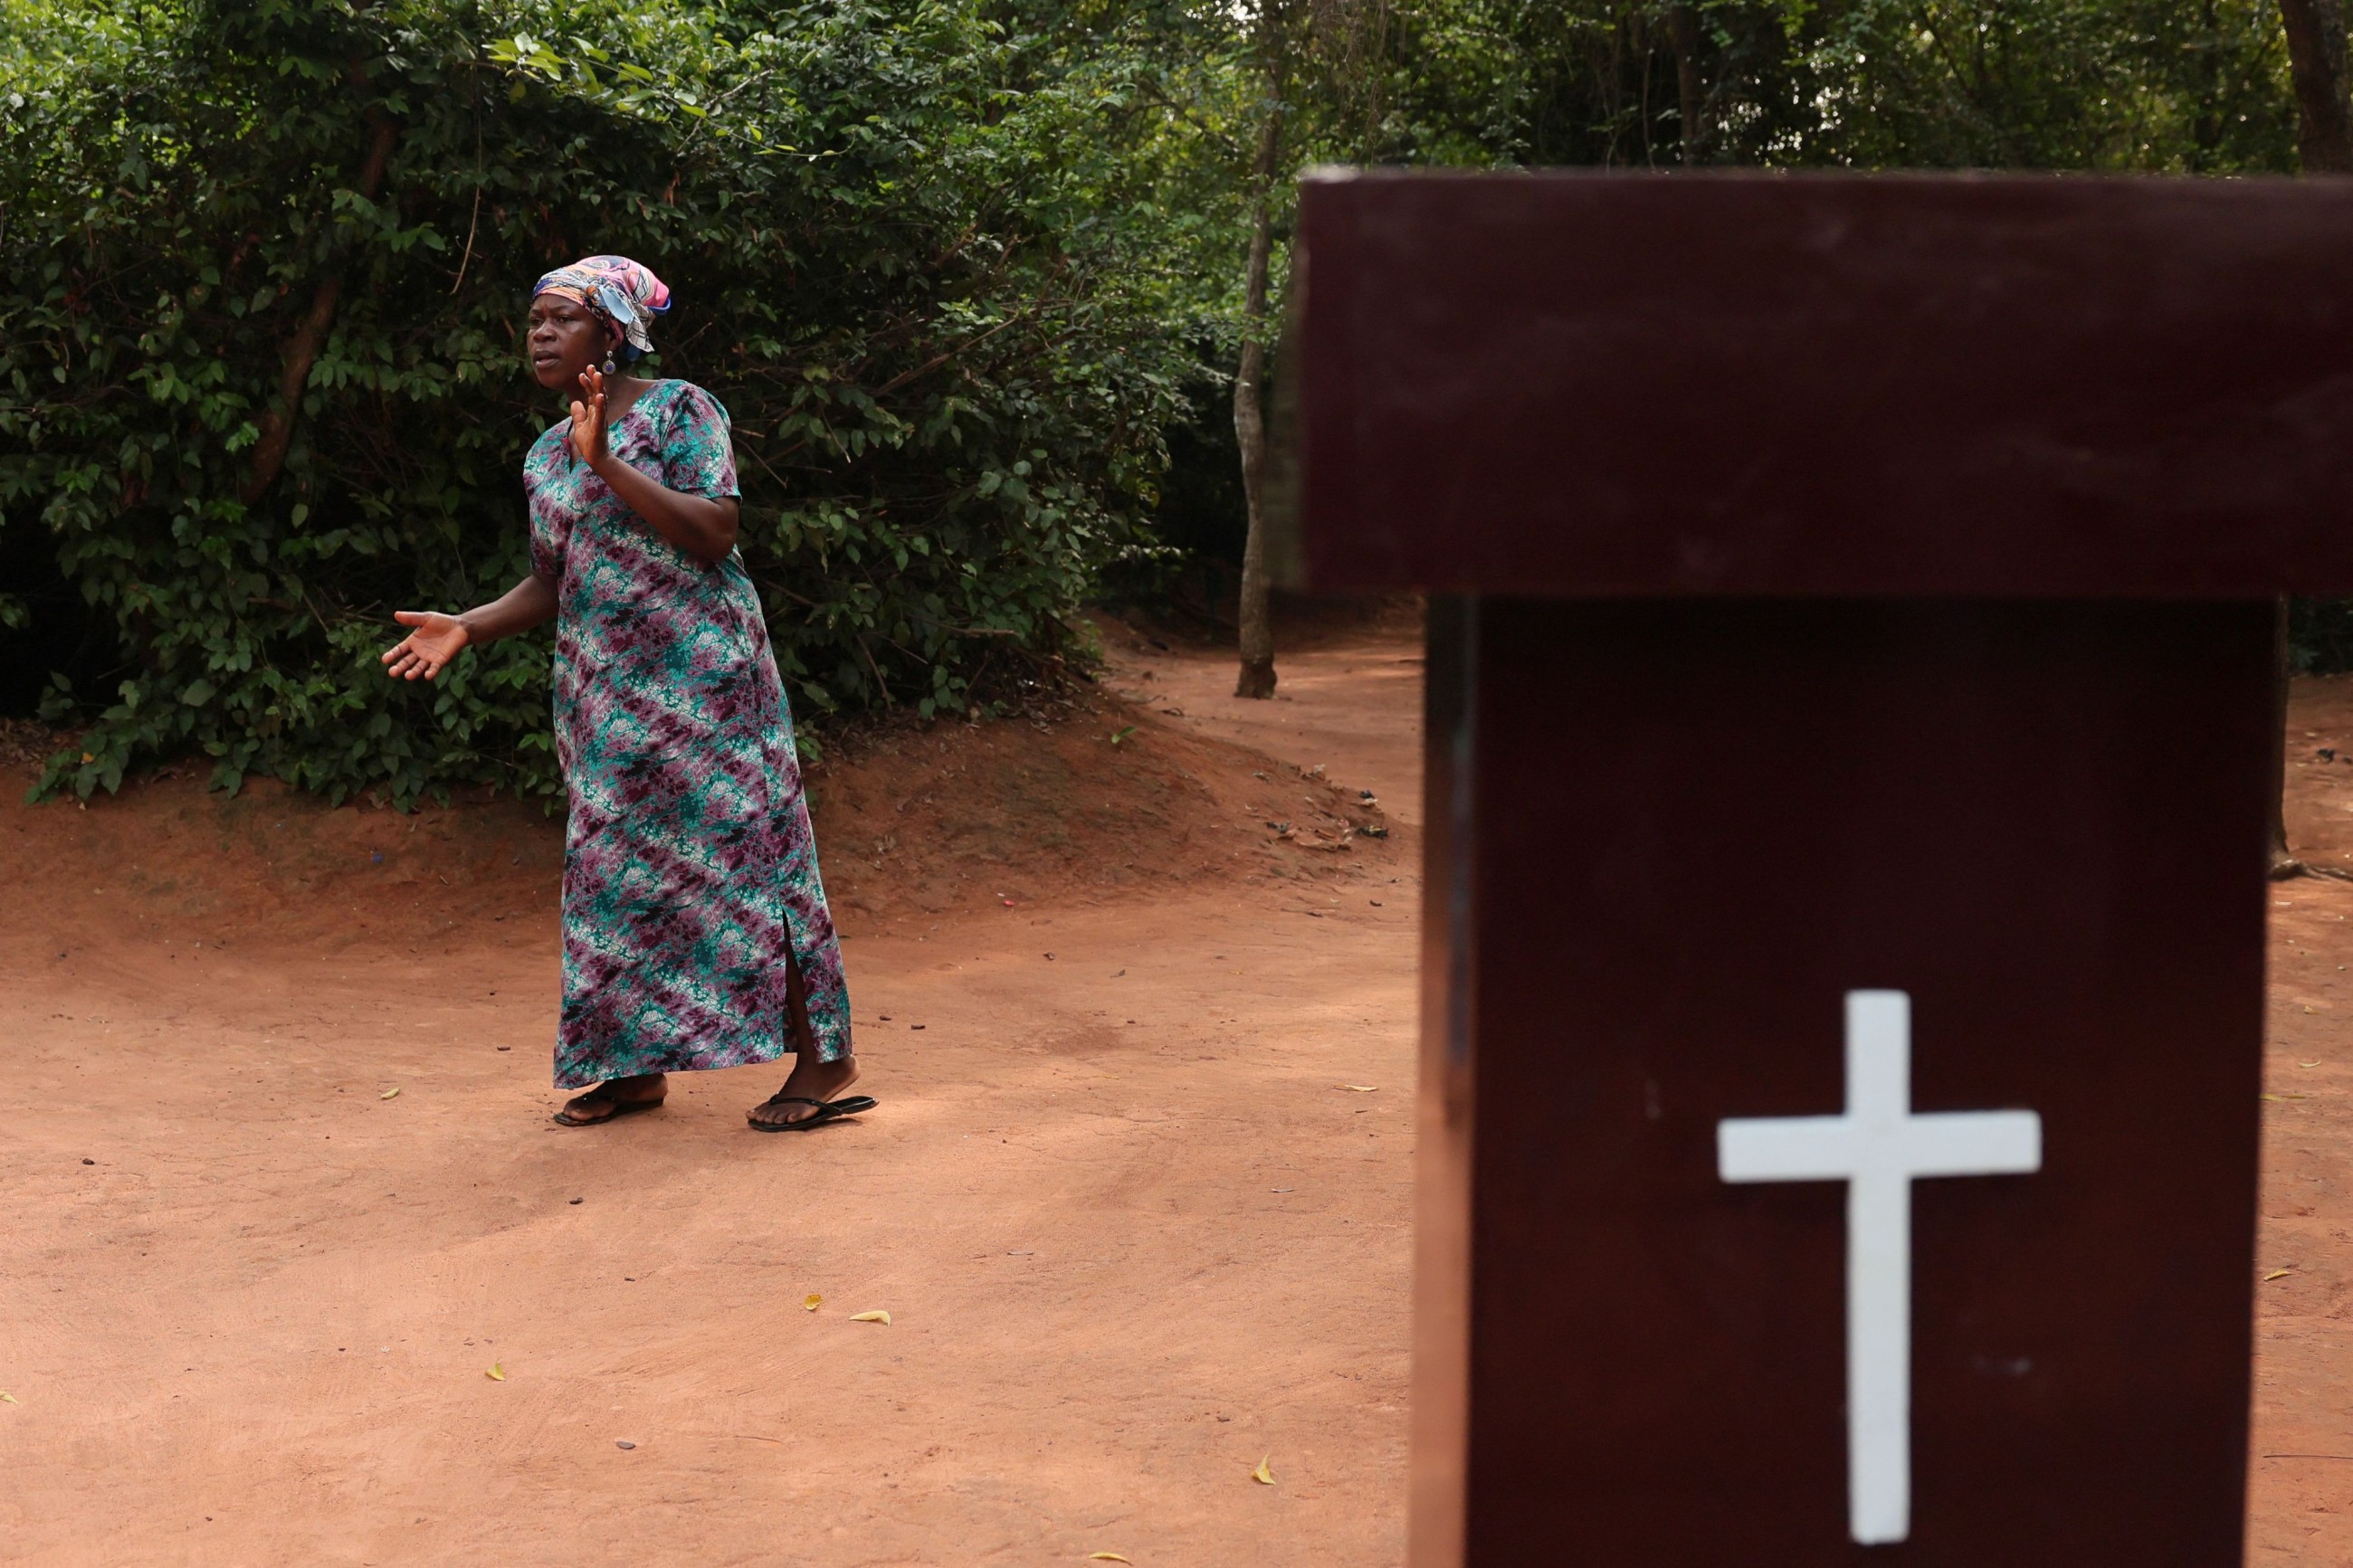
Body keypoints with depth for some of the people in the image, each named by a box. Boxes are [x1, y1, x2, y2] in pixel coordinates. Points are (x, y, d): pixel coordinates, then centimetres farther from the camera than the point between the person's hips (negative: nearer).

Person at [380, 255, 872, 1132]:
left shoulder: (679, 409, -5)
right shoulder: (546, 457, 14)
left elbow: (715, 533, -17)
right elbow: (550, 586, 17)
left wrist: (608, 463, -21)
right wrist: (466, 628, 2)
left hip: (698, 677, -7)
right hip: (604, 695, 7)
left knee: (735, 848, -7)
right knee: (616, 865, 7)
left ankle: (824, 1058, -1)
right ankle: (635, 1066, 16)